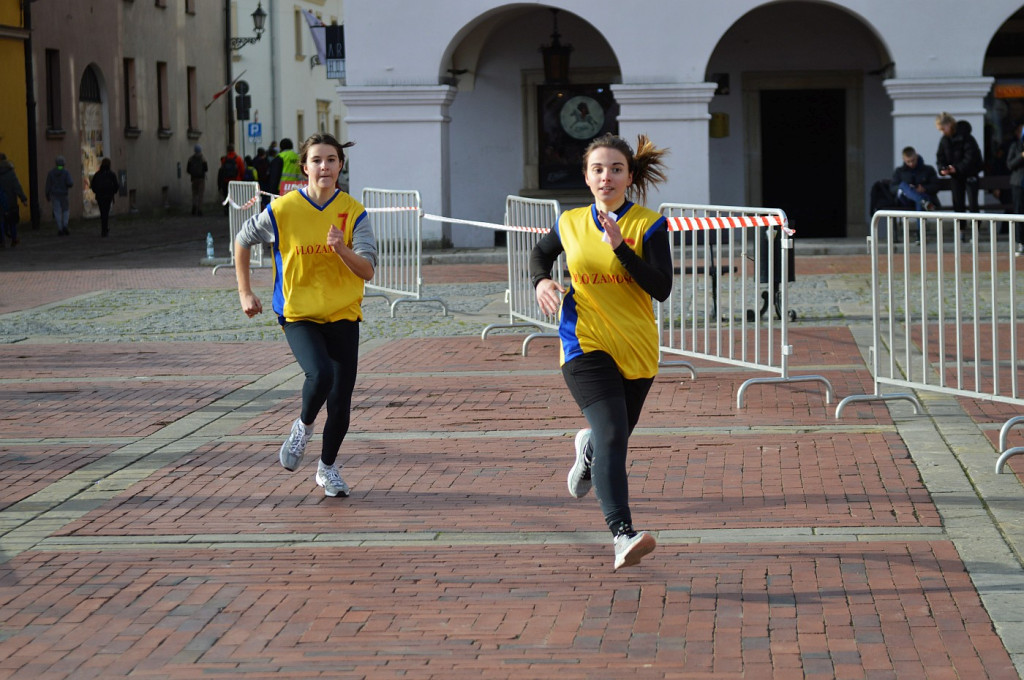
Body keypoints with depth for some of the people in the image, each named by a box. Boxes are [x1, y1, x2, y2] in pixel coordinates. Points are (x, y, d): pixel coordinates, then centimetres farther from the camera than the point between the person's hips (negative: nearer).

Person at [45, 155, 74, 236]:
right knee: (66, 211, 13)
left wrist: (47, 196, 9)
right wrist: (72, 184, 5)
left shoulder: (51, 173, 0)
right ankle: (65, 226, -5)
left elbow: (48, 185, 1)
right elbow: (69, 183, -19)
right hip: (63, 195, -2)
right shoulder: (66, 172, -8)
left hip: (54, 195, 2)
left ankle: (60, 230, 2)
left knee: (57, 212, 4)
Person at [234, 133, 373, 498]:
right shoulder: (282, 210, -8)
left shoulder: (354, 212, -5)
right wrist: (245, 293, 6)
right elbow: (243, 241, 8)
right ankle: (303, 426, 5)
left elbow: (367, 270, -9)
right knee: (320, 374, -27)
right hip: (299, 314, -2)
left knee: (342, 399, 2)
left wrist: (342, 249, -28)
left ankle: (328, 467, 26)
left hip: (343, 316, 2)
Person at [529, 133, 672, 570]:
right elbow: (540, 253, 23)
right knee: (612, 435, -21)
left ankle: (587, 451, 59)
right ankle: (622, 535, -29)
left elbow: (661, 288, -15)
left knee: (616, 434, 20)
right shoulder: (571, 224, 2)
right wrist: (541, 281, 1)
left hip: (637, 349, 2)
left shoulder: (648, 225, -5)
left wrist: (621, 247, -24)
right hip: (585, 344, -2)